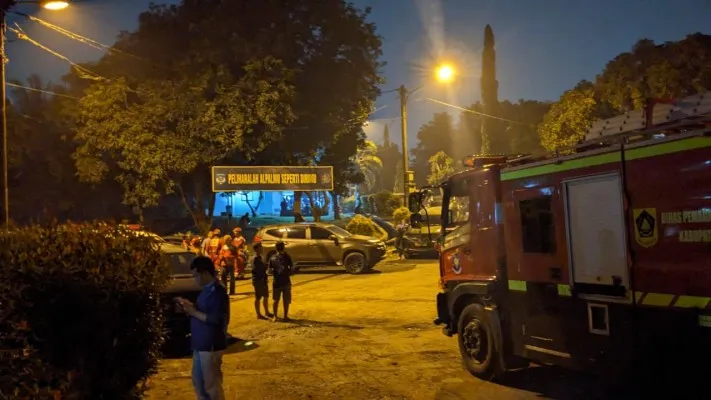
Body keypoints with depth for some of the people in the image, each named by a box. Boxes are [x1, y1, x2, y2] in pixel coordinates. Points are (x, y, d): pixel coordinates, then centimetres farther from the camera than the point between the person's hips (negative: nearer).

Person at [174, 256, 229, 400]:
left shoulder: (217, 292, -20)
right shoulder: (207, 290, 11)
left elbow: (214, 319, -25)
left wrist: (194, 312, -19)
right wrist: (190, 306, 5)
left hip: (211, 345, -10)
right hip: (200, 344, 10)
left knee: (211, 384, -1)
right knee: (198, 380, 20)